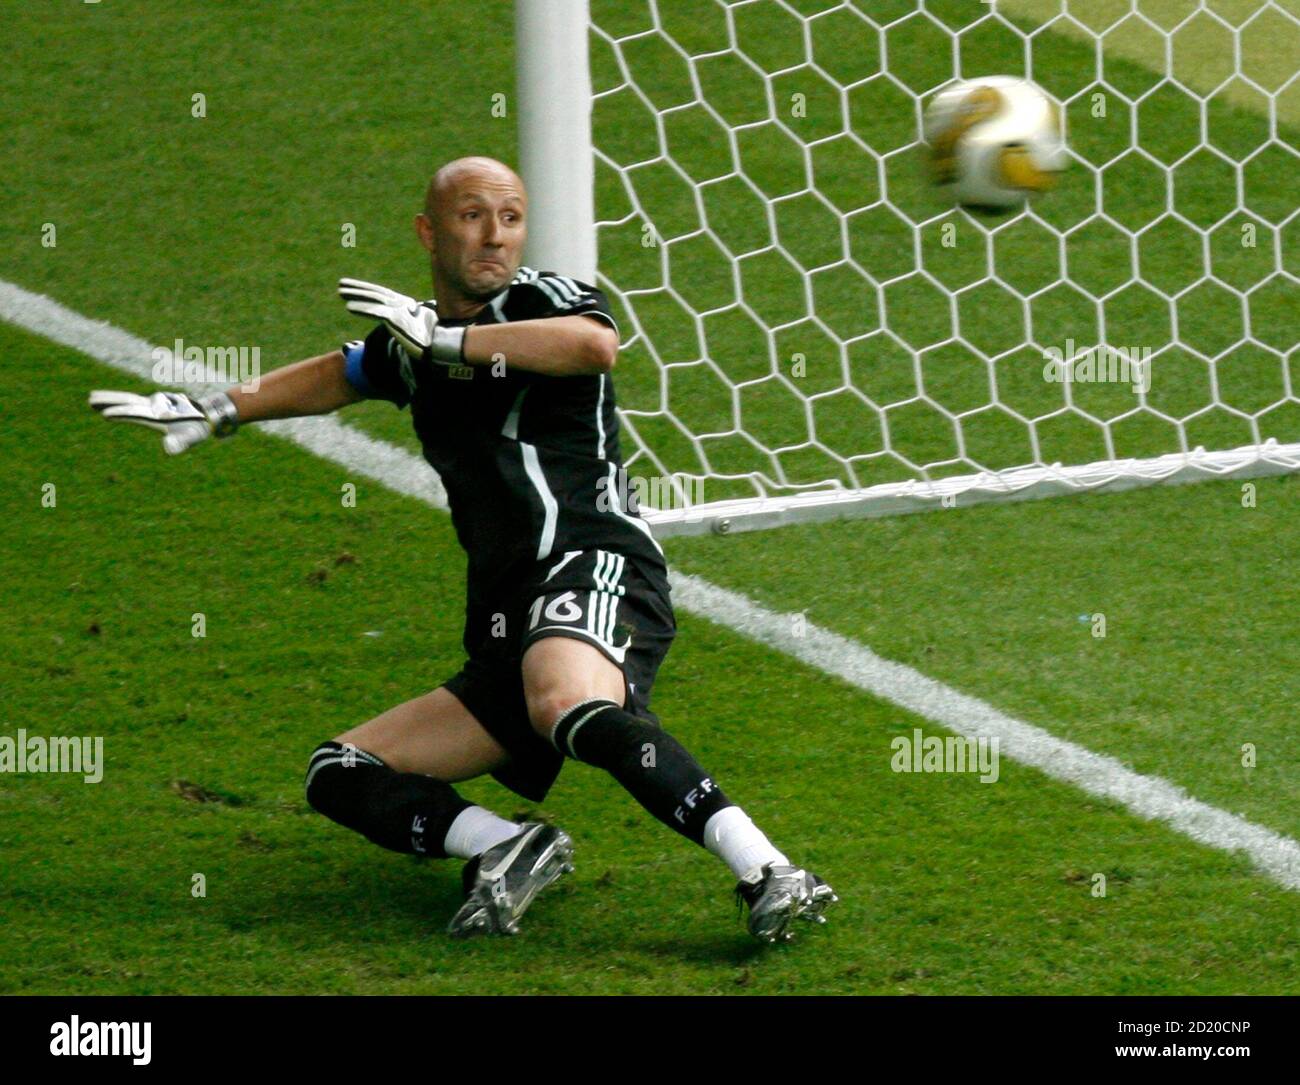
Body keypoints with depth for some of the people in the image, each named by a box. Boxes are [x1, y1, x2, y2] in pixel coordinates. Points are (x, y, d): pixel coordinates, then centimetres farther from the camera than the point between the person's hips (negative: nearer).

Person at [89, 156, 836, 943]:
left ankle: (769, 876, -45)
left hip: (591, 564, -9)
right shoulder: (411, 344, 23)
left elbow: (598, 345, -23)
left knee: (570, 708, -40)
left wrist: (446, 339, -16)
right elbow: (339, 376, 46)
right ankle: (509, 849, -20)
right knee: (341, 776, 2)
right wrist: (214, 415, 45)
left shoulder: (543, 301, 2)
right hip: (506, 635, 9)